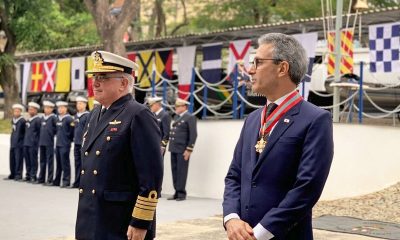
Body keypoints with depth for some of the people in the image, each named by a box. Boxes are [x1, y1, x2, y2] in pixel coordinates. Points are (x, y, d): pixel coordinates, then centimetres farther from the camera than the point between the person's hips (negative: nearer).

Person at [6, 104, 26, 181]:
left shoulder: (22, 121, -11)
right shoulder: (13, 120, 13)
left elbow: (25, 131, -9)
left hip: (19, 144, -7)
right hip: (12, 143, 7)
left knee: (18, 159, -5)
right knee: (12, 159, 10)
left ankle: (18, 175, 1)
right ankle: (12, 174, 18)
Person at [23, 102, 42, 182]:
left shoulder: (38, 120, -8)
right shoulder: (28, 120, 17)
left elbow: (40, 131, -9)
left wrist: (36, 141, -9)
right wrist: (25, 141, 17)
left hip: (33, 144, -8)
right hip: (26, 143, 8)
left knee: (33, 160, -4)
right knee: (27, 160, 10)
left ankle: (33, 176, 1)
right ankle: (28, 175, 17)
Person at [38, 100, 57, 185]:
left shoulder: (53, 117, -6)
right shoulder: (43, 118, 14)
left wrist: (52, 133, -7)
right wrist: (41, 138, 15)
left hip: (49, 143, -7)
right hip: (42, 142, 7)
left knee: (50, 161, -3)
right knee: (42, 161, 13)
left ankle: (50, 180, 0)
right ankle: (41, 178, 20)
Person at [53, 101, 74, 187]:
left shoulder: (69, 119, -9)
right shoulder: (58, 119, 14)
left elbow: (73, 131, -10)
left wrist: (69, 139, -4)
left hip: (65, 145, -8)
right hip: (58, 144, 8)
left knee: (65, 163, -5)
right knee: (58, 163, 12)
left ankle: (66, 181, -1)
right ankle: (56, 181, 18)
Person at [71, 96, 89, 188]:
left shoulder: (87, 116, -7)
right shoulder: (76, 116, 15)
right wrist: (74, 139, 15)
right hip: (77, 143, 7)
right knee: (77, 163, 9)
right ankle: (77, 183, 14)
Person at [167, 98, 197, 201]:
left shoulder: (190, 118, -6)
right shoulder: (176, 117, 17)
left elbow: (193, 134, -11)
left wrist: (189, 150, -15)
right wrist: (171, 146, 15)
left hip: (182, 150, -7)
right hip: (174, 149, 7)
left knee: (181, 171, -4)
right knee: (175, 171, 8)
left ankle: (181, 193, 1)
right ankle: (177, 192, 14)